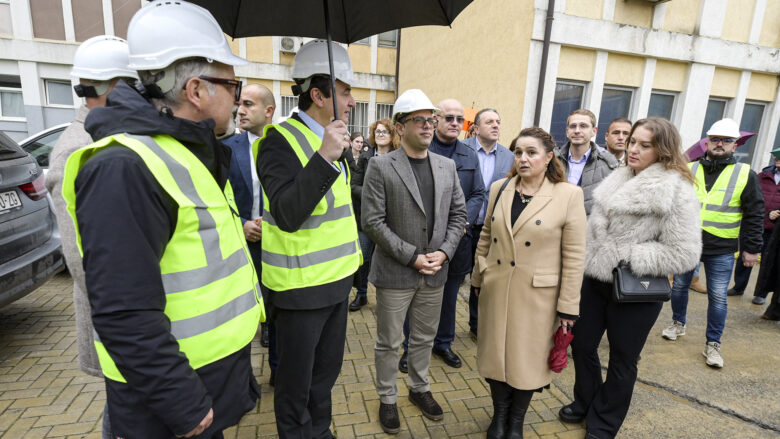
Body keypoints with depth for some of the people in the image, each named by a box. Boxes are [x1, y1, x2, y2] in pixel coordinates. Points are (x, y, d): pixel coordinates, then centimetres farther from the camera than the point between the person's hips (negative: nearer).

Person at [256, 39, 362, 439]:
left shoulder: (331, 138, 11)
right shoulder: (281, 140, -16)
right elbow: (287, 215, -30)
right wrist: (324, 158, -35)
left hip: (336, 280, 8)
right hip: (300, 288, -8)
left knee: (327, 368, 22)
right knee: (296, 379, 12)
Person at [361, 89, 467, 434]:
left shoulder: (447, 166, 5)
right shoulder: (381, 166, -10)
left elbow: (458, 215, 8)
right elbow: (372, 222, -14)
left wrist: (443, 252, -7)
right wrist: (412, 257, -16)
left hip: (435, 272, 4)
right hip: (395, 273, -4)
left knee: (424, 338, 20)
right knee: (389, 343, 12)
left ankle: (419, 388, 43)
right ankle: (387, 398, 34)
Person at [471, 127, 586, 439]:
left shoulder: (568, 195, -9)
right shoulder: (499, 189, 3)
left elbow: (574, 256, -9)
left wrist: (568, 306, -8)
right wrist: (478, 278, 12)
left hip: (538, 295, -3)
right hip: (496, 290, 3)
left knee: (528, 359, 13)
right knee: (496, 353, 15)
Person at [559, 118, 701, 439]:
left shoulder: (676, 192, -15)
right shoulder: (620, 180, 6)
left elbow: (684, 254, -18)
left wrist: (628, 256, -19)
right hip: (596, 279, 7)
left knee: (622, 360, 12)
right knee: (581, 344, 16)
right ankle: (586, 402, 41)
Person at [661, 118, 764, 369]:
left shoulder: (746, 175, -1)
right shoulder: (688, 171, 3)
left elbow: (754, 216, 0)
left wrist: (752, 249, -2)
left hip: (721, 250, -2)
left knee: (718, 298, 4)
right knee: (679, 286, 14)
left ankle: (713, 344, 18)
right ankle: (678, 324, 36)